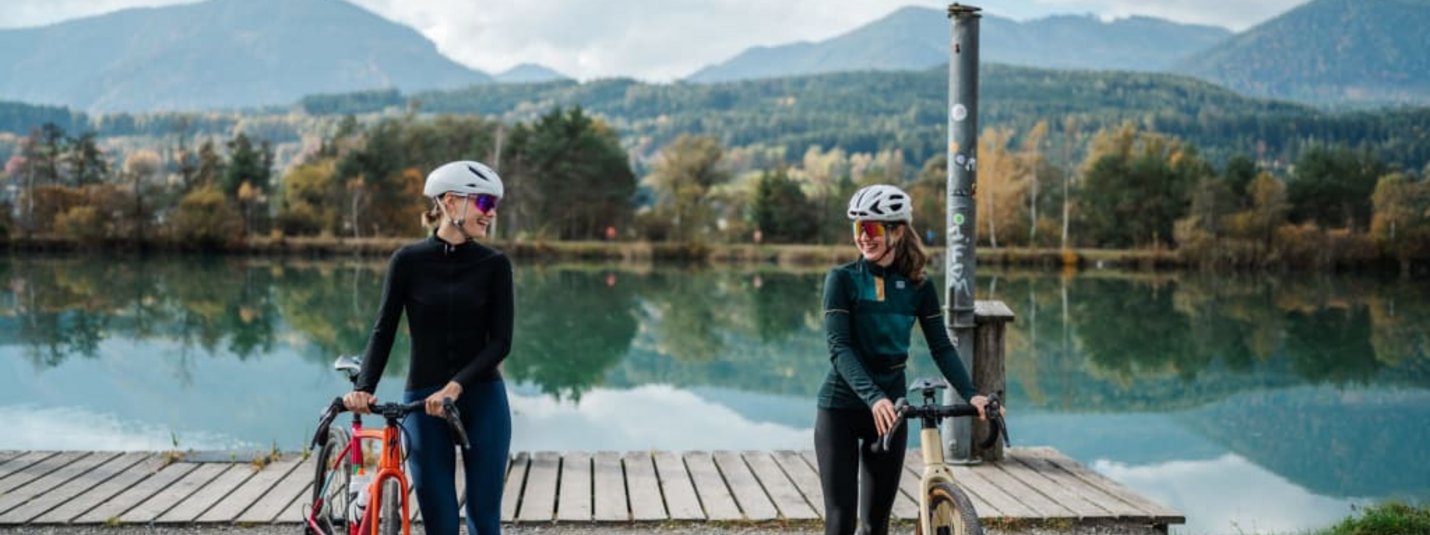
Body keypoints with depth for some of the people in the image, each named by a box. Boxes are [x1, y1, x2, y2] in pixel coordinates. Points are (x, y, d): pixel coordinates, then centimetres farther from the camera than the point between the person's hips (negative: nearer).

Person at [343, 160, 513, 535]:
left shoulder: (495, 264, -2)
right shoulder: (408, 260, -3)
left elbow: (500, 341, -7)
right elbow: (384, 330, -2)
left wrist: (456, 385, -21)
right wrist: (364, 387, -17)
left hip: (483, 401, 1)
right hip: (422, 404, -1)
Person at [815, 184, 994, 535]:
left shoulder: (919, 286, 1)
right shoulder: (842, 279, -9)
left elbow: (941, 347, -2)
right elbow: (839, 348, -18)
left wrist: (970, 394, -19)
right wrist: (873, 397, -33)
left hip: (890, 409, 3)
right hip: (841, 408, -3)